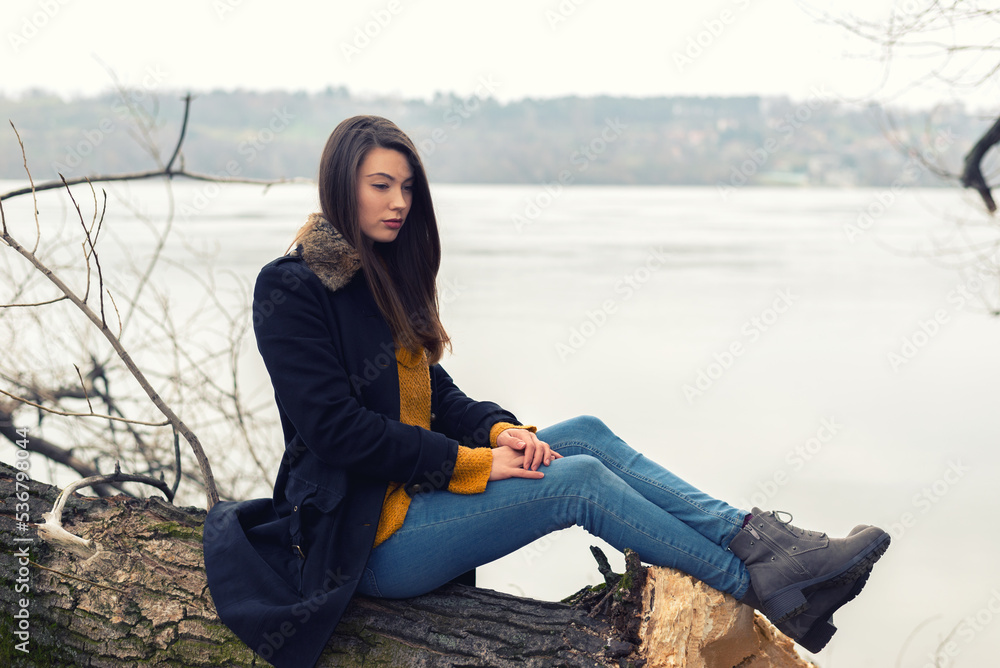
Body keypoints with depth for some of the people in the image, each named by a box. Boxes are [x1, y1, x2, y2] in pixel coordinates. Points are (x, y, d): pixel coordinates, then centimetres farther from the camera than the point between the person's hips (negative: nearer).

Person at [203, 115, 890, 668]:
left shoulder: (381, 274, 14)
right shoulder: (293, 289, -14)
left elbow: (433, 390, 14)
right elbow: (338, 429, -21)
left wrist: (501, 429, -7)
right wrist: (472, 464, -19)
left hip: (415, 484, 9)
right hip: (368, 536, -8)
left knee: (585, 433, -8)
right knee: (578, 479, -19)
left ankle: (757, 538, -14)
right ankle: (762, 588, -13)